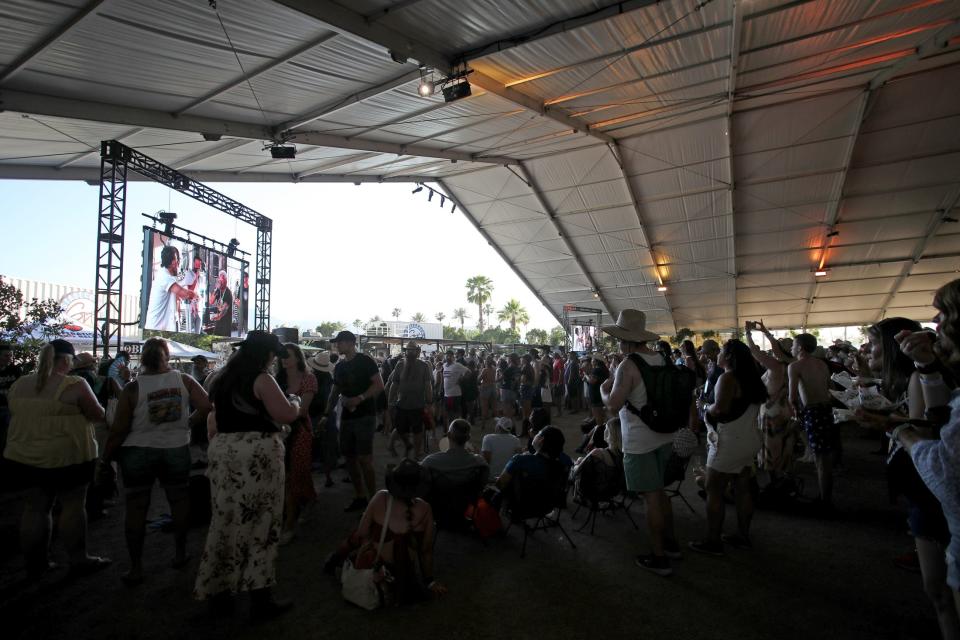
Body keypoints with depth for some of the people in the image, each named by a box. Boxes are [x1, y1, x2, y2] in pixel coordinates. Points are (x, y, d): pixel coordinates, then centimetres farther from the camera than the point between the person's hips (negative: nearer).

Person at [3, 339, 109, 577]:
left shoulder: (18, 385, 4)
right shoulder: (75, 385, -16)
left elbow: (19, 417, 18)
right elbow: (98, 415, -10)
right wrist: (80, 409, 10)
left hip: (24, 458, 6)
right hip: (66, 458, -6)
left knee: (35, 508, 14)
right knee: (72, 507, 4)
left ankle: (35, 561, 23)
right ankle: (79, 559, 13)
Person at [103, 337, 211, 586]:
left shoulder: (132, 388, -11)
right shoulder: (183, 380, -8)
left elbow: (119, 429, -9)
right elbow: (206, 406, -12)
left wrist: (106, 457, 5)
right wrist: (189, 423, 5)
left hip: (138, 453, -1)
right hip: (176, 450, 1)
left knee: (136, 508, 9)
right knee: (179, 501, 16)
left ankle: (136, 567, 17)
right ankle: (180, 554, 29)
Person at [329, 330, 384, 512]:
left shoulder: (364, 361, -6)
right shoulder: (340, 366, 14)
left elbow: (379, 385, -14)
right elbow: (335, 392, 20)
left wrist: (360, 398, -23)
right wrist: (327, 414, 12)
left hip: (364, 415, -7)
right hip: (347, 416, 7)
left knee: (364, 459, -10)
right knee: (350, 458, 10)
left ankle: (373, 499, 1)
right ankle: (359, 497, 22)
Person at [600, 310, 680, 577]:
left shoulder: (628, 366, -20)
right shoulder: (660, 359, 2)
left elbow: (613, 405, -22)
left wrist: (604, 389, -3)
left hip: (639, 442, -7)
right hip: (663, 436, 8)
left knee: (652, 497, 3)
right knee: (659, 491, 22)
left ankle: (659, 557, 15)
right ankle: (670, 542, 36)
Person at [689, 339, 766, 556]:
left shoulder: (728, 377, -18)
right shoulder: (750, 377, 10)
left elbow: (720, 409, -28)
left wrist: (707, 409, -8)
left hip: (729, 443, -9)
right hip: (749, 441, 9)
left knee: (714, 491, -1)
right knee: (743, 489, 15)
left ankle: (713, 542, 4)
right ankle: (743, 536, 24)